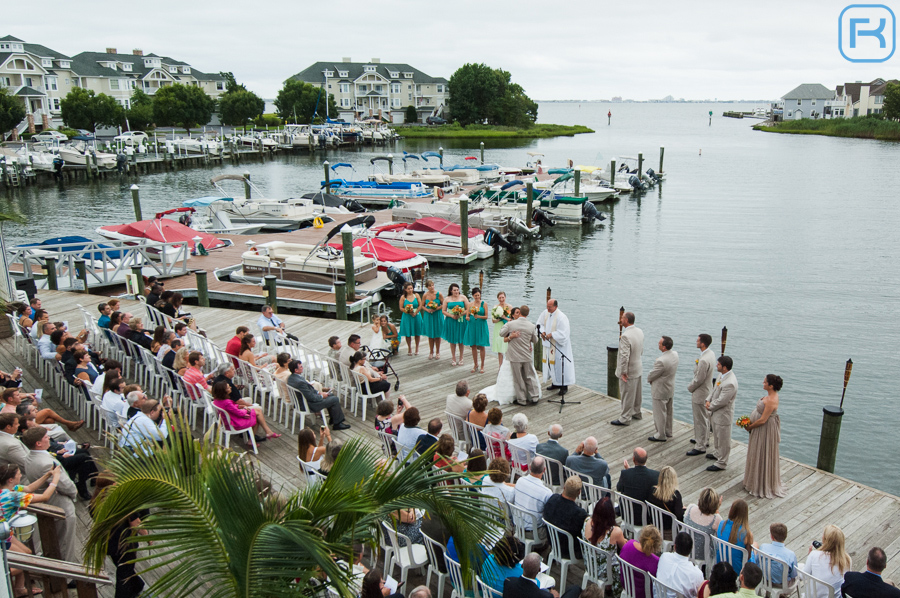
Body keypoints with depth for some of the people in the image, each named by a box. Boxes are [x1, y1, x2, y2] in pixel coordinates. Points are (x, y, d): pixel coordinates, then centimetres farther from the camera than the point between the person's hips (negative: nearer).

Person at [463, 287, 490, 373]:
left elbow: (486, 316, -5)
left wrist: (479, 316, -21)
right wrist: (467, 318, -15)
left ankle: (482, 366, 11)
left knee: (481, 346, 0)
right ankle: (475, 365, 19)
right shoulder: (470, 304, 7)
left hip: (481, 326, -3)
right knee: (473, 346, 7)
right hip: (472, 326, 3)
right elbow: (467, 315, 8)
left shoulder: (484, 304, -2)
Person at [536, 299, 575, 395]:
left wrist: (551, 334, -22)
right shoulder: (546, 313, 0)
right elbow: (540, 323, 12)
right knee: (550, 363, 13)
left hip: (559, 345, -7)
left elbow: (563, 333, -23)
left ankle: (564, 386, 3)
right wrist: (542, 332, -6)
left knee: (560, 364, -5)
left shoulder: (561, 317, -21)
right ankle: (555, 383, 27)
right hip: (549, 344, 7)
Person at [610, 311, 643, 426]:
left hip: (628, 371, -9)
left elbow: (624, 356, -29)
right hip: (638, 368, 9)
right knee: (636, 393, 23)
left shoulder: (625, 336, -28)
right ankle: (637, 413, 39)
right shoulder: (640, 332, 0)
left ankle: (625, 418, 15)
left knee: (627, 395, 4)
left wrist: (623, 372, -20)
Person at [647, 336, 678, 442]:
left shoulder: (661, 361, -33)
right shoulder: (675, 355, -6)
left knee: (659, 413, 7)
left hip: (660, 391, -9)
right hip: (671, 389, 9)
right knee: (668, 412, 22)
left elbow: (651, 376, -21)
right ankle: (668, 432, 36)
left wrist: (649, 379, 3)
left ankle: (661, 436, 20)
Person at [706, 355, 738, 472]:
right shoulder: (722, 375, -1)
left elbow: (721, 401, -27)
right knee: (717, 437, 28)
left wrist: (710, 407, -13)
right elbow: (715, 389, 12)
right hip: (716, 413, 10)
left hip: (723, 415, -10)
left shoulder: (730, 383, -32)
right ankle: (718, 454, 48)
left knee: (723, 439, 6)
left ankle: (721, 463, 19)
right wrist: (708, 400, -1)